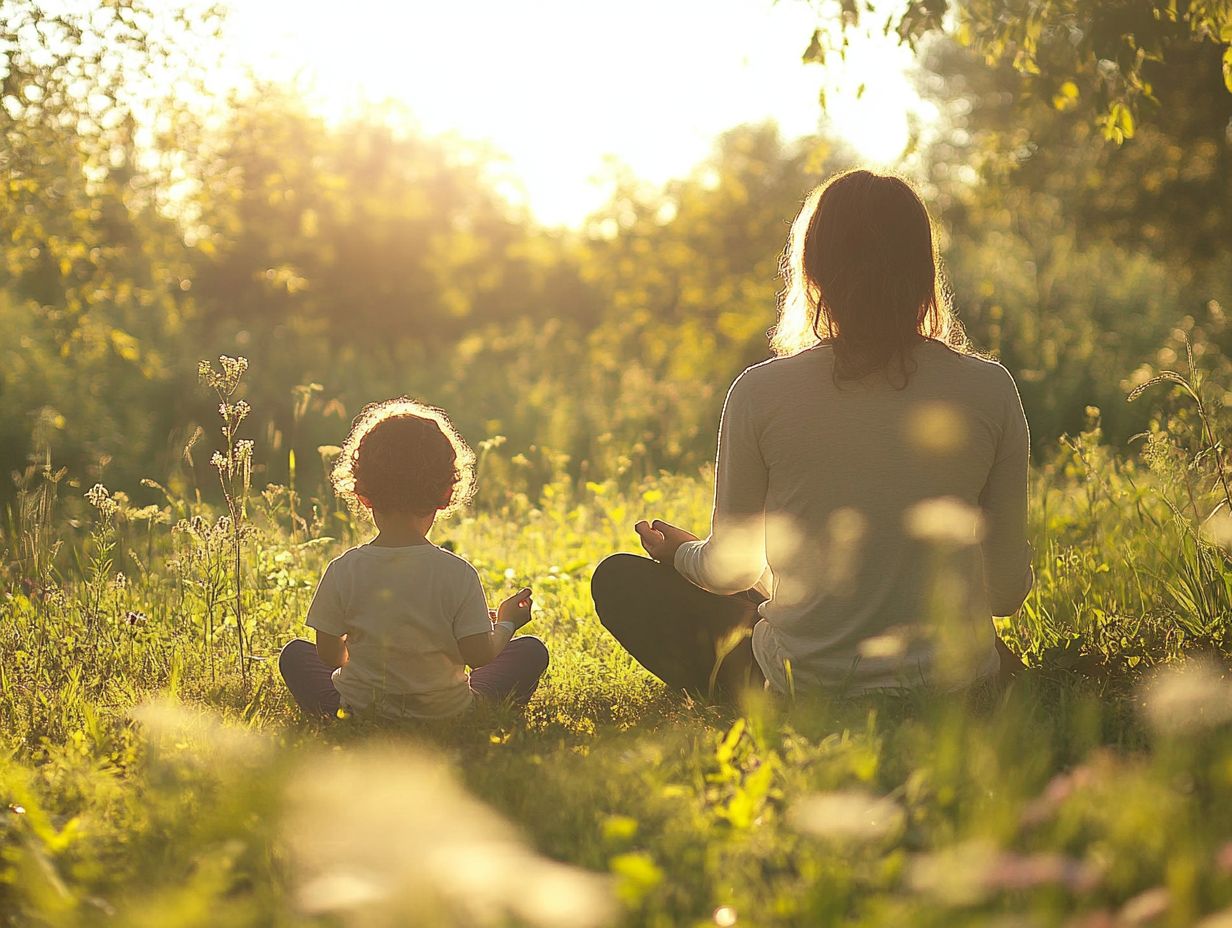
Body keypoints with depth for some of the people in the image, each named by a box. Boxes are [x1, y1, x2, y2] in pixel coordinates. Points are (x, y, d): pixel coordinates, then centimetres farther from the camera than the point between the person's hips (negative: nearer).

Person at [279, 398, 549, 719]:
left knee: (294, 654, 27)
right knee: (531, 651, 18)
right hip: (447, 714, -1)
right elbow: (480, 655, -12)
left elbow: (329, 655, -4)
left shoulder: (342, 572, -13)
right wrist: (506, 624, 10)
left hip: (360, 713, 1)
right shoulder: (459, 575, -17)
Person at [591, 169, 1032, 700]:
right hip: (956, 688, 3)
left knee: (620, 580, 17)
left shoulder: (762, 392, -11)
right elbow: (1008, 590, -1)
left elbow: (730, 570, 1)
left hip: (801, 689, -2)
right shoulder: (990, 390, -8)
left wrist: (679, 551, 25)